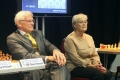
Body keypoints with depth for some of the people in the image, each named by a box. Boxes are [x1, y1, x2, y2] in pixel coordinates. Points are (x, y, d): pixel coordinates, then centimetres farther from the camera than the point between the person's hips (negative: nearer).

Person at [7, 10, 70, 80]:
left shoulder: (38, 33, 23)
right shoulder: (12, 38, 0)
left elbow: (48, 45, 11)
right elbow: (25, 56, -15)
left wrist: (56, 51, -15)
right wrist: (48, 58, -25)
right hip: (30, 70, -5)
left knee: (61, 65, -29)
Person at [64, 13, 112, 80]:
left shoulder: (89, 37, 12)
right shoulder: (70, 39, -10)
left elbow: (95, 55, 10)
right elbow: (76, 59, -16)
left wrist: (98, 65, -11)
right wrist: (92, 66, -20)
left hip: (89, 66, 7)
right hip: (75, 68, -6)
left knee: (107, 74, -21)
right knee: (98, 74, -30)